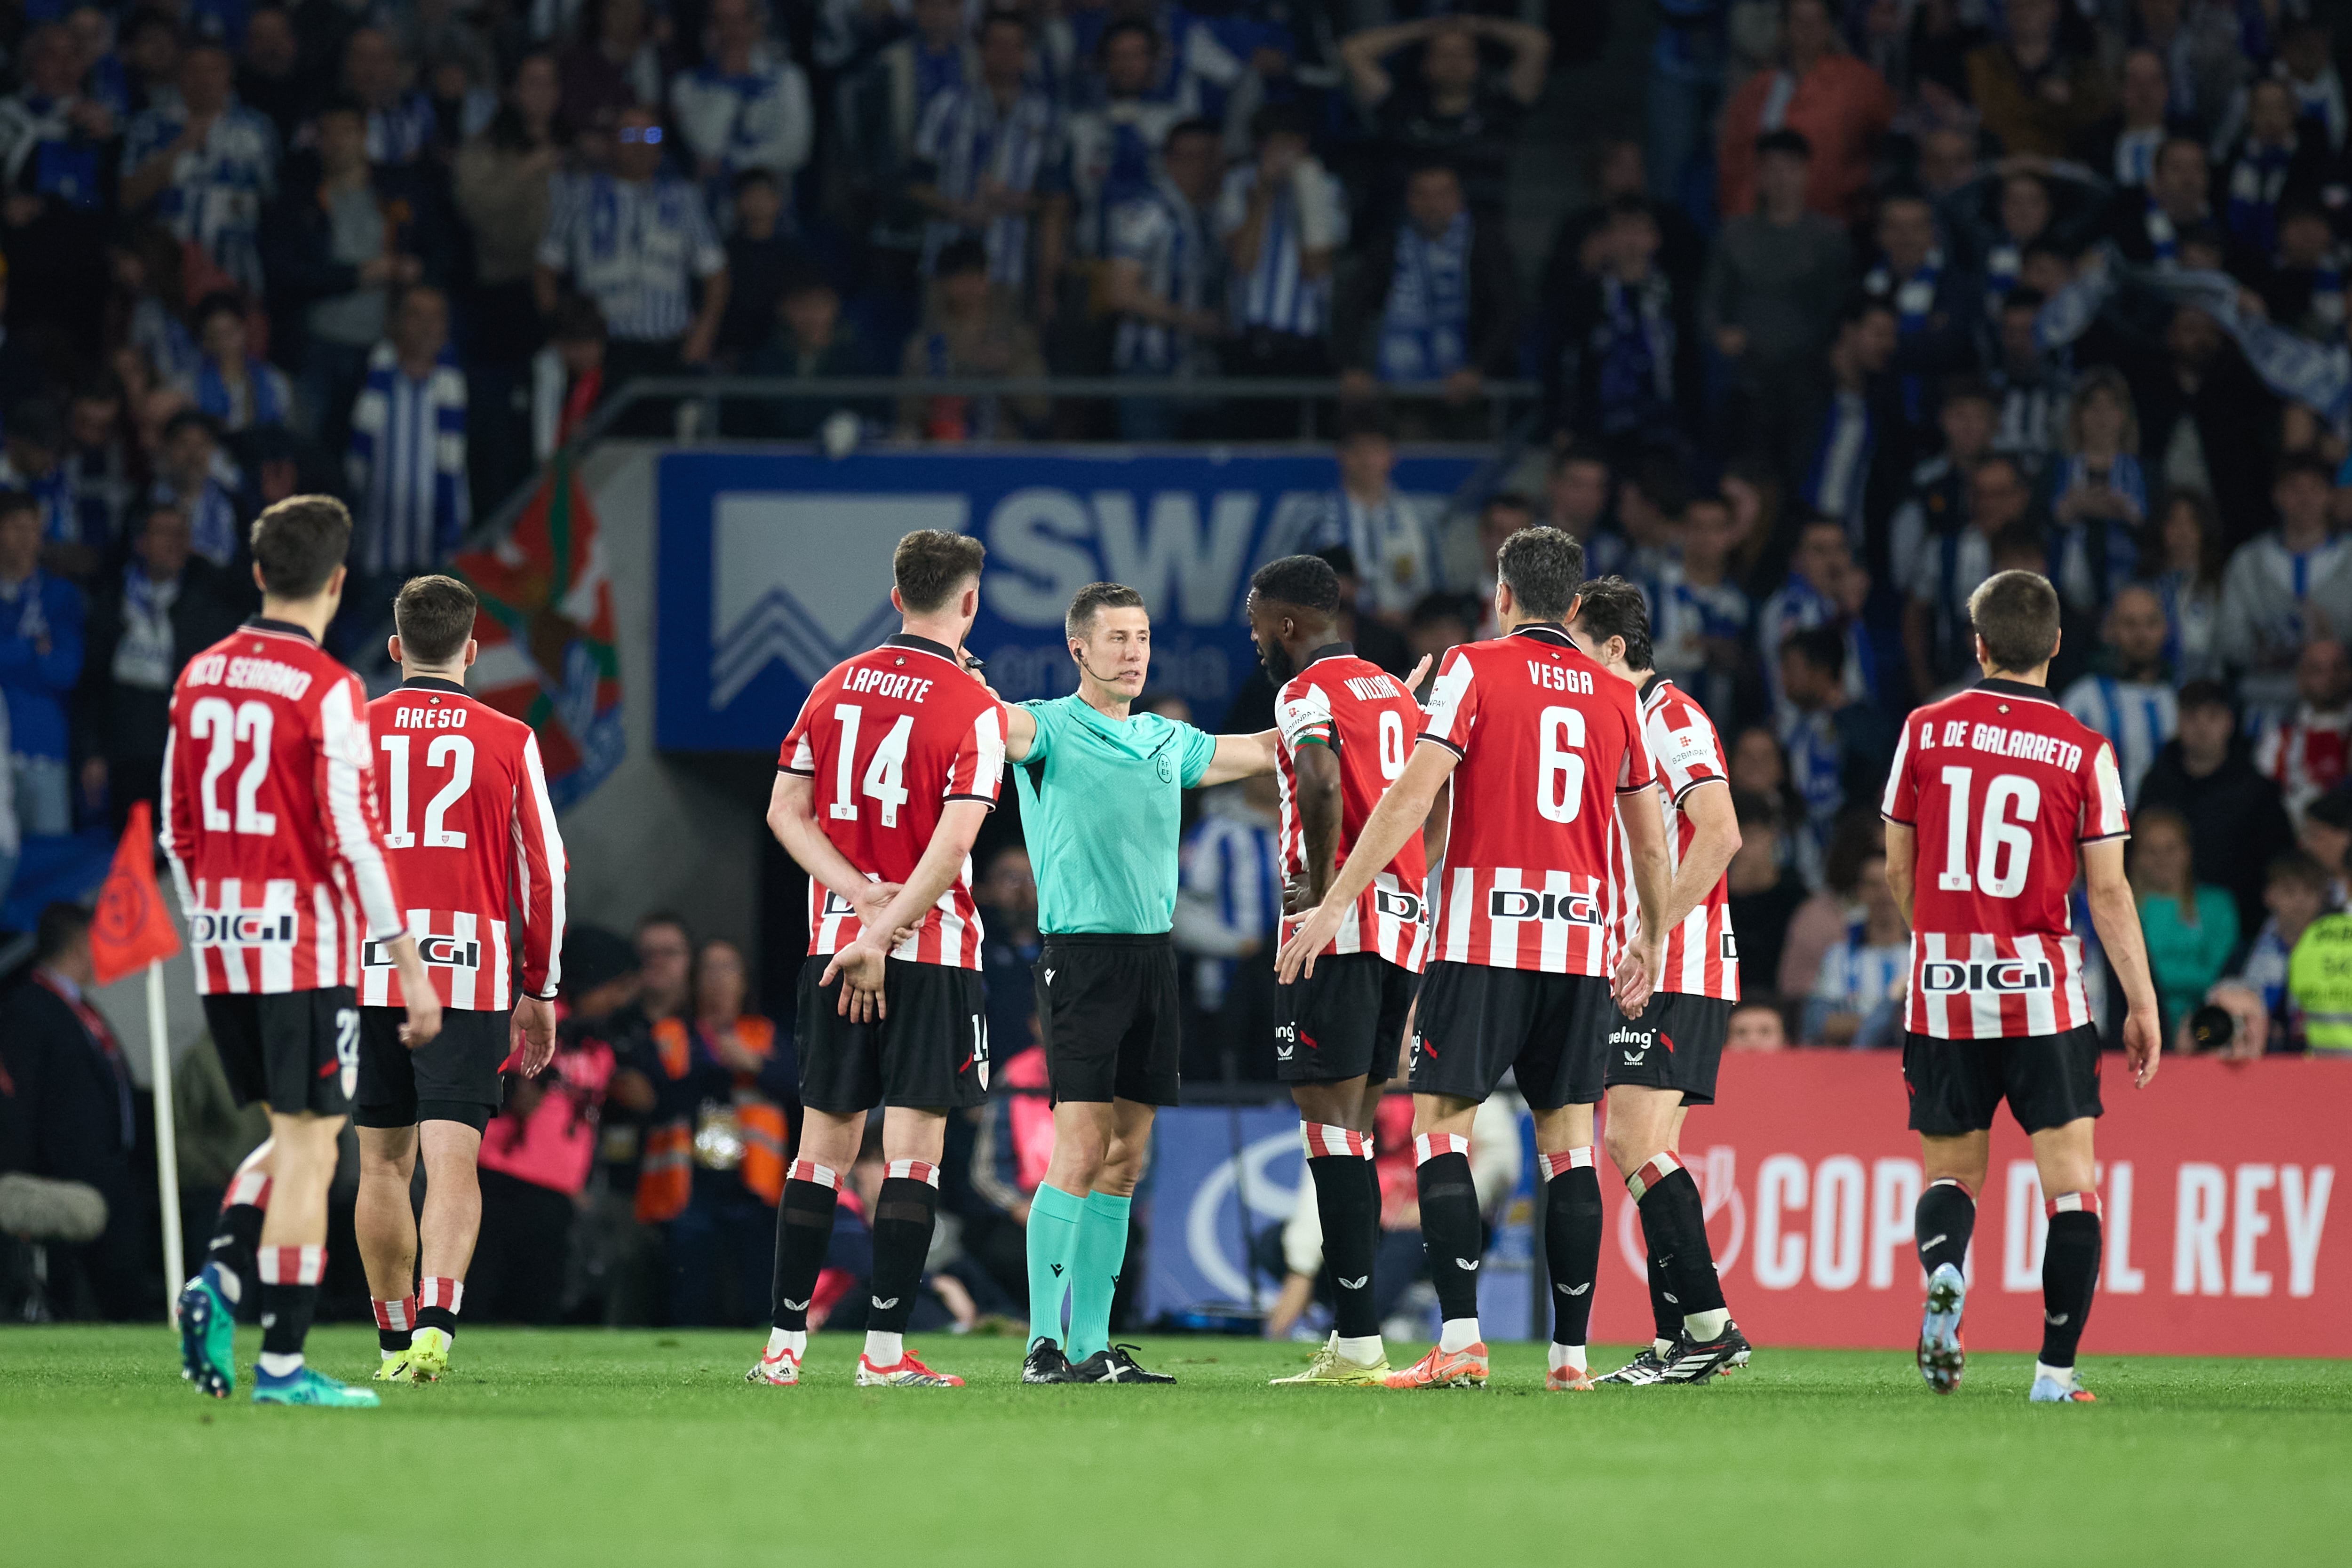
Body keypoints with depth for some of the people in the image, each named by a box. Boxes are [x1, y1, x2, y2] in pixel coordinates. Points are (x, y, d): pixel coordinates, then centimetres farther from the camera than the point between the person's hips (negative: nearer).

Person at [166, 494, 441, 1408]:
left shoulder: (199, 679, 8)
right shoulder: (328, 692, -12)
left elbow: (179, 831, 14)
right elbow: (354, 839, -15)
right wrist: (411, 969, -11)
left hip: (222, 950, 6)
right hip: (306, 947, -6)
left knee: (296, 1136, 19)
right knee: (308, 1147, -1)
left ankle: (221, 1279, -2)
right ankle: (283, 1364, -4)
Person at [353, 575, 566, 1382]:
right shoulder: (509, 741, 3)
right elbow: (544, 872, 5)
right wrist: (539, 992, 13)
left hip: (371, 972, 1)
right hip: (472, 972, -1)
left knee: (384, 1162, 13)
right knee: (451, 1162, -6)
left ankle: (395, 1341, 17)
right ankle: (436, 1321, -26)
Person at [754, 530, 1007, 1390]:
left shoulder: (836, 687, 8)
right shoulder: (973, 709, -8)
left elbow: (786, 812, 4)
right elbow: (954, 842, -18)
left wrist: (863, 897, -4)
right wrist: (885, 931, -14)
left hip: (832, 940, 5)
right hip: (933, 952, -5)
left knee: (824, 1141, 10)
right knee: (914, 1147, -2)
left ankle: (785, 1343, 10)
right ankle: (885, 1350, -5)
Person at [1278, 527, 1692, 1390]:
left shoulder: (1476, 669, -1)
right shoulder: (1612, 693, 12)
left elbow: (1412, 796, -10)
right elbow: (1650, 840, 18)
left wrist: (1335, 905, -9)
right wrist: (1651, 942, 32)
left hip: (1484, 937, -4)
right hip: (1581, 944, 4)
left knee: (1440, 1125, -1)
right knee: (1568, 1142, 8)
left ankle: (1460, 1341, -13)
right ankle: (1571, 1352, 5)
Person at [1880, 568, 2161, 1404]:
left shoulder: (1926, 731, 1)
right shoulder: (2084, 752, -5)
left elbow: (1899, 871, 9)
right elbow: (2108, 892, -5)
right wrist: (2143, 1004, 2)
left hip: (1943, 991, 2)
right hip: (2044, 995, -2)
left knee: (1950, 1169, 15)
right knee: (2070, 1179, 3)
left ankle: (1942, 1271, -18)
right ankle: (2056, 1368, -6)